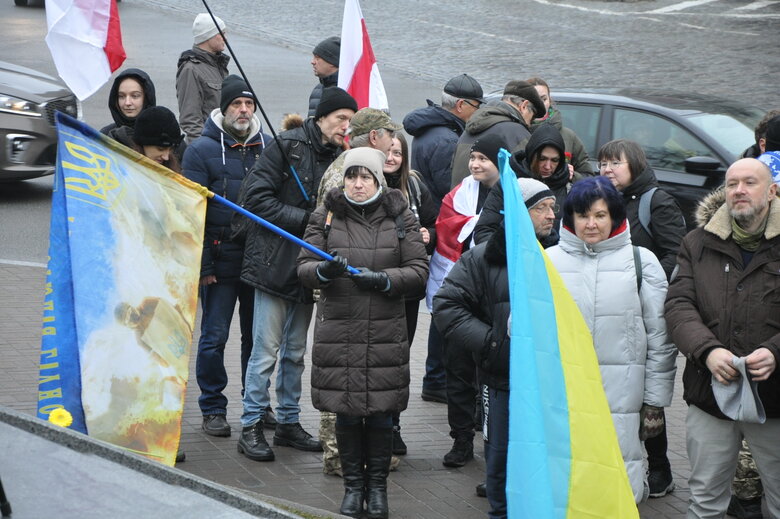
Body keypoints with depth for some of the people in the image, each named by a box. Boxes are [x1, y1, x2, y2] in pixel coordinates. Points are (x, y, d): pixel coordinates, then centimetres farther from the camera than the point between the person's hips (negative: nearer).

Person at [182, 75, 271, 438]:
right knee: (214, 337, 2)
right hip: (221, 260, -3)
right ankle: (212, 409, 13)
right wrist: (202, 264, -10)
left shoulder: (269, 146, 7)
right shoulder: (203, 149, -2)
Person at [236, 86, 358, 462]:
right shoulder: (286, 147, -9)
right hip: (274, 262, -6)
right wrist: (305, 219, -15)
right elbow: (257, 198, -14)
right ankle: (251, 427, 3)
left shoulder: (338, 157, 9)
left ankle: (288, 422, 24)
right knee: (267, 349, -4)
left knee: (296, 351, 14)